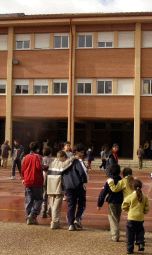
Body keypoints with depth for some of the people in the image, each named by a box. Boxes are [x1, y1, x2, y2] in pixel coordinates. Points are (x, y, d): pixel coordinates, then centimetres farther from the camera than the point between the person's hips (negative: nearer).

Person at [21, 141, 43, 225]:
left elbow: (23, 168, 8)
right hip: (37, 181, -5)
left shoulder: (26, 157, 6)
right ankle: (33, 215, -11)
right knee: (38, 199, 5)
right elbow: (39, 167, -20)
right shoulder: (37, 157, -9)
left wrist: (23, 178, 20)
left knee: (28, 200, 9)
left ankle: (28, 218, 10)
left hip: (27, 181, 5)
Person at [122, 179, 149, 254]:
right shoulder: (144, 197, -1)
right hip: (140, 218, 2)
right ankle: (141, 244, 4)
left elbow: (124, 206, -3)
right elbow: (146, 209, 3)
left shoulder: (130, 196, -9)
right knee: (140, 231, 20)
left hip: (131, 218, -2)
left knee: (130, 234, 5)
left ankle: (130, 249, 9)